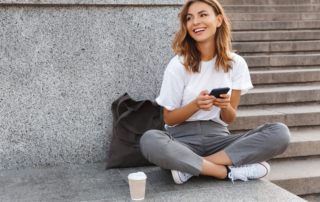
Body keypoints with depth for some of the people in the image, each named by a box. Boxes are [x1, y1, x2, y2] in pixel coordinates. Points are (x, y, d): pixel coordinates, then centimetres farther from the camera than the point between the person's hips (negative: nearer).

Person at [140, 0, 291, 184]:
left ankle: (191, 166, -23)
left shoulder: (235, 63, 3)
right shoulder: (178, 65, -4)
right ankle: (229, 172, -24)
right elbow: (169, 119, -1)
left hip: (217, 137, 3)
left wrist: (225, 106, -16)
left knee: (280, 133, -21)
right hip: (182, 138, -3)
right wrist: (196, 105, -19)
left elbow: (229, 119, 7)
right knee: (150, 140, -37)